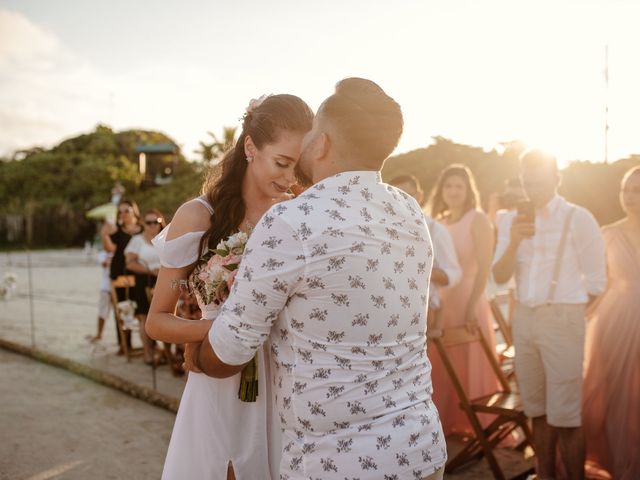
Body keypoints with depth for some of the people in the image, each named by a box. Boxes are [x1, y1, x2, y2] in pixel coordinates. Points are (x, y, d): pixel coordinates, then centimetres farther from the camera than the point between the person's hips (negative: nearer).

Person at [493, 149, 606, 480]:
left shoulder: (578, 218, -5)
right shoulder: (512, 220, 8)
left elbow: (596, 283, -3)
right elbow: (500, 277, -1)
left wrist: (565, 313, 0)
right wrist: (514, 242, -16)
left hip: (562, 320, -4)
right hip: (523, 318, 5)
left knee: (565, 416, -3)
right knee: (538, 411, 13)